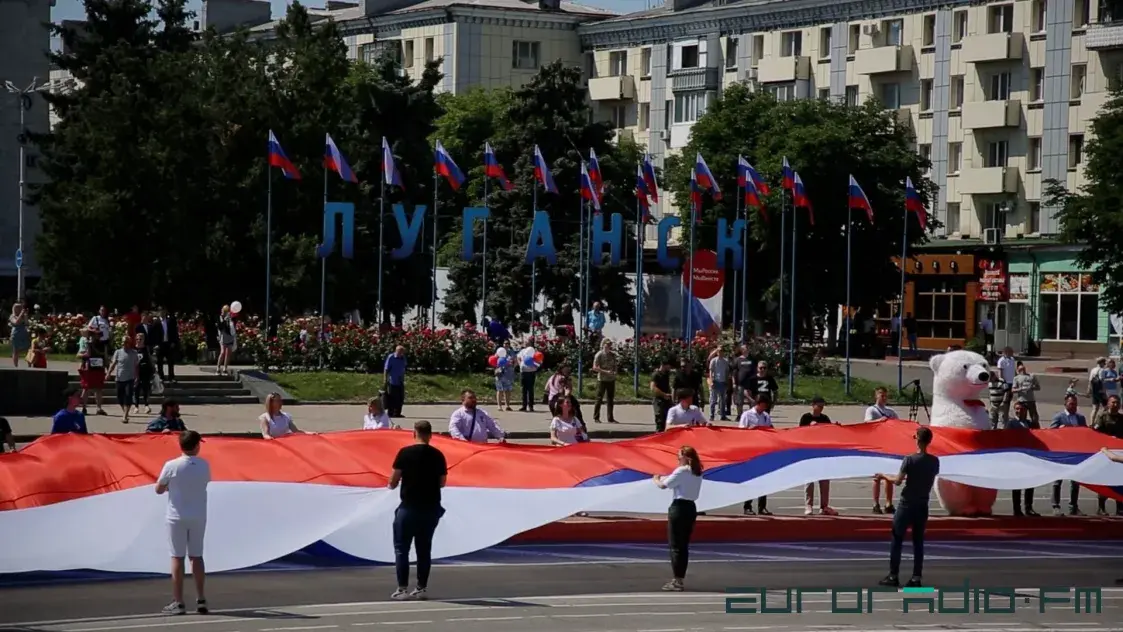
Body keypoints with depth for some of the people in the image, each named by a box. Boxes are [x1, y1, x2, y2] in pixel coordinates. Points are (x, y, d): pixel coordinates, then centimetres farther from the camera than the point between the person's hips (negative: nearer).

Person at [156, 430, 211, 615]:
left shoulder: (171, 466, -12)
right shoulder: (204, 466, -3)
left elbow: (159, 489, -2)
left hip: (178, 517, -3)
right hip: (198, 517, 3)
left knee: (177, 558, 1)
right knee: (197, 557, 12)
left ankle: (178, 603, -2)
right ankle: (200, 600, 12)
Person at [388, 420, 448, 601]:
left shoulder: (405, 453, -8)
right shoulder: (437, 455, 1)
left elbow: (393, 481, -7)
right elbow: (442, 482, 9)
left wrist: (392, 485, 16)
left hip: (409, 507, -3)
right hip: (431, 508, 3)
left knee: (402, 548, 3)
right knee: (424, 549, 11)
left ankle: (403, 589, -3)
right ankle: (422, 588, 11)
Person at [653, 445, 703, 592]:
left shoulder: (681, 471, -13)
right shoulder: (697, 473, 10)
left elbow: (663, 485, -9)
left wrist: (656, 479, 12)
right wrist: (665, 478, 11)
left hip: (679, 508, -8)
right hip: (691, 508, 8)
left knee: (675, 545, -3)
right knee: (684, 545, 12)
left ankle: (676, 581, -5)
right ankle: (680, 579, 16)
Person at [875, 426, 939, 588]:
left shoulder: (910, 460, -15)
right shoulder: (934, 461, -1)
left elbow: (898, 481, -14)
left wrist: (884, 476, 4)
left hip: (907, 505, -4)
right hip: (923, 505, 4)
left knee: (897, 540, 4)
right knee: (918, 542, 10)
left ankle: (893, 576, 3)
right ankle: (916, 577, 7)